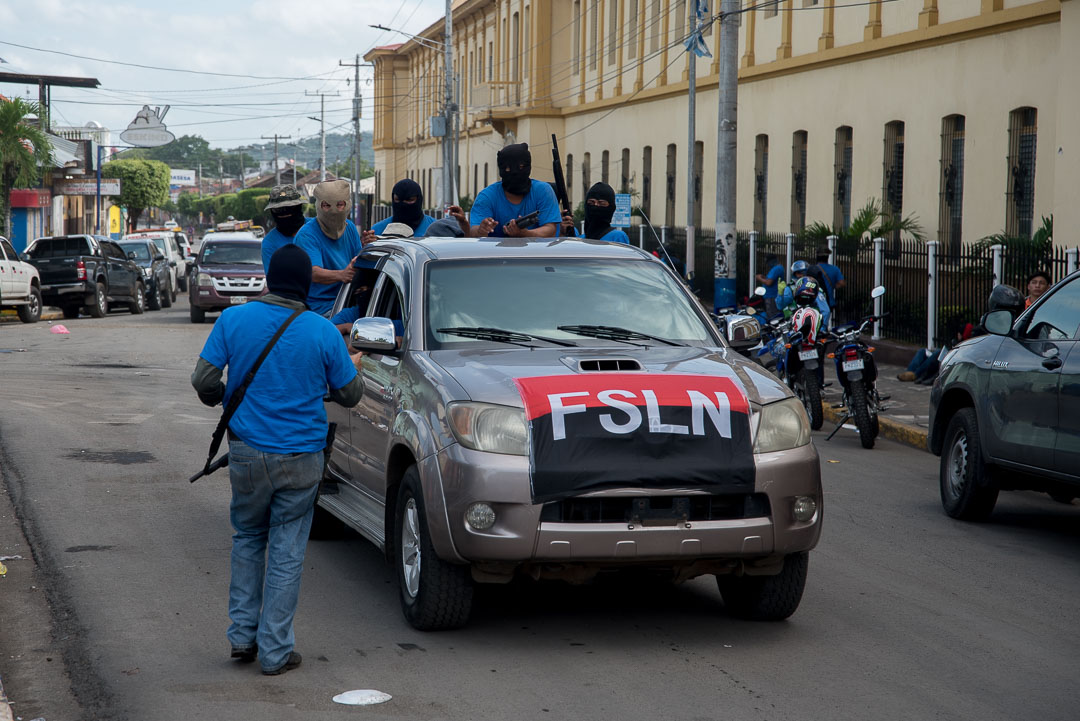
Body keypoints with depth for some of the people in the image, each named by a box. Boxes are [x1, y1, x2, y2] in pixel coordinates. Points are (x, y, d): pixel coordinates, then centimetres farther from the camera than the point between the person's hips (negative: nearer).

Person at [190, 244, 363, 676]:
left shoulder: (233, 320, -6)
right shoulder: (322, 332, -8)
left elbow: (203, 381, -2)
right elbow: (348, 395, 2)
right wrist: (352, 368, 24)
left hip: (247, 452, 1)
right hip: (301, 457, -1)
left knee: (248, 538, 21)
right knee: (287, 551, 6)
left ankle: (242, 634, 18)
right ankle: (275, 651, 9)